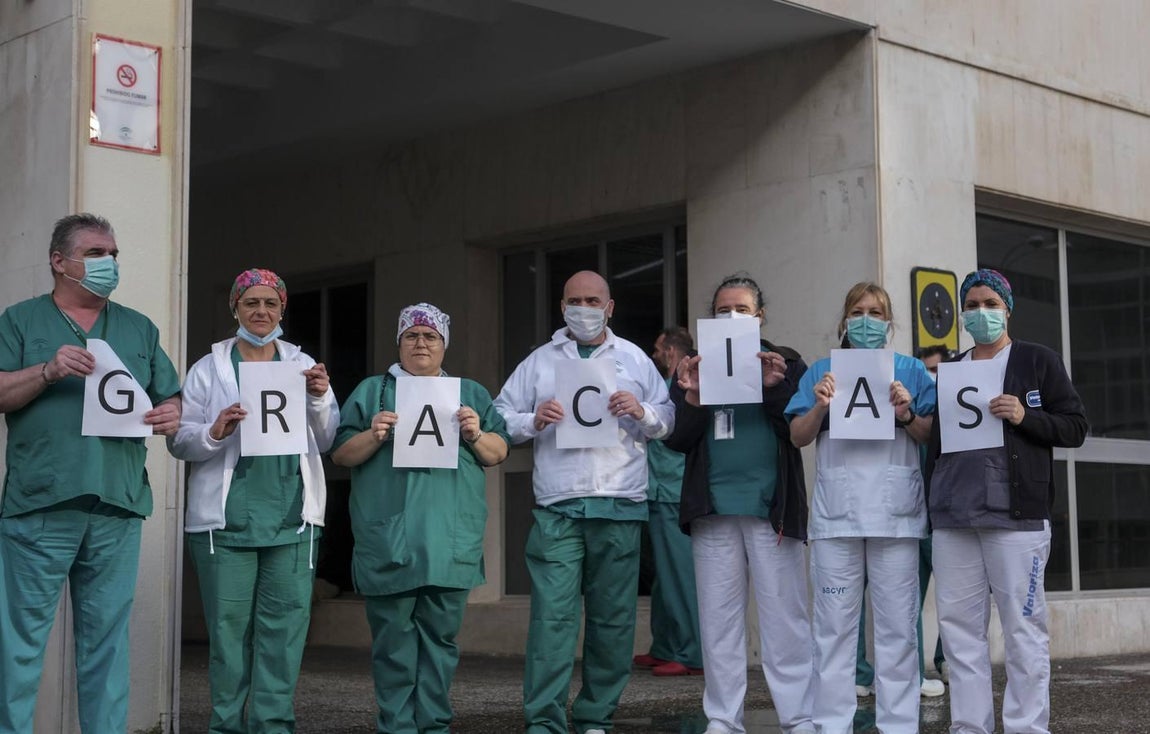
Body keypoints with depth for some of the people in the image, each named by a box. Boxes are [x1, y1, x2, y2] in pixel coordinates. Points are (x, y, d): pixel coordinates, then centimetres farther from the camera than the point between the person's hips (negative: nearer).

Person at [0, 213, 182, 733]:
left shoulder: (140, 330, 19)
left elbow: (169, 400, 19)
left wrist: (171, 416, -4)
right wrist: (48, 371, -14)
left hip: (118, 510, 3)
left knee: (107, 639, 5)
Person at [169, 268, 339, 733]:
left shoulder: (302, 366, 14)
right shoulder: (210, 368, 9)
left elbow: (325, 442, 11)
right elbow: (179, 440, 3)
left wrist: (319, 400, -6)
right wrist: (214, 433, -16)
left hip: (291, 518, 2)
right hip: (226, 518, -1)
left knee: (284, 626, -2)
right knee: (228, 628, -2)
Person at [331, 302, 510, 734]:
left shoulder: (471, 394, 18)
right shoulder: (371, 392, 12)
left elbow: (499, 453, 14)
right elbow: (341, 455, 7)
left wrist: (476, 436, -6)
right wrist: (372, 437, -11)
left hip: (449, 540, 2)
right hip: (389, 540, -1)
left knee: (441, 634, 3)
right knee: (393, 638, -1)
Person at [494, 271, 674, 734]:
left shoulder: (634, 359, 14)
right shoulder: (538, 361, 13)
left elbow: (668, 421, 12)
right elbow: (501, 418, 9)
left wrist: (642, 412, -8)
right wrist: (533, 421, -9)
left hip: (620, 505, 1)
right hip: (557, 508, -1)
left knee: (613, 617, 3)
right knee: (551, 615, -9)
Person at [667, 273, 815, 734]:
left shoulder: (785, 364, 8)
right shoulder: (696, 368, 15)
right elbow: (676, 440, 8)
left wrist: (775, 388, -16)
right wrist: (691, 397, -9)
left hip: (772, 507, -2)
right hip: (713, 510, 3)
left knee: (785, 617, -3)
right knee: (718, 618, 5)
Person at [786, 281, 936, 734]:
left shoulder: (910, 370, 11)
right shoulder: (822, 371, 14)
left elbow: (931, 437, 8)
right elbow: (798, 438, 8)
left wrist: (907, 415, -11)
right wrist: (820, 407, -9)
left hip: (895, 510, -1)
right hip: (837, 511, 1)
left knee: (897, 624, 0)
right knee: (834, 623, 0)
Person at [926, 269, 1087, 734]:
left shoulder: (1038, 361, 7)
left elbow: (1075, 427, 3)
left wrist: (1024, 417, -13)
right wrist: (932, 502, 8)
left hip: (1016, 515, -4)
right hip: (953, 518, 5)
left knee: (1023, 629, -4)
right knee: (958, 626, 3)